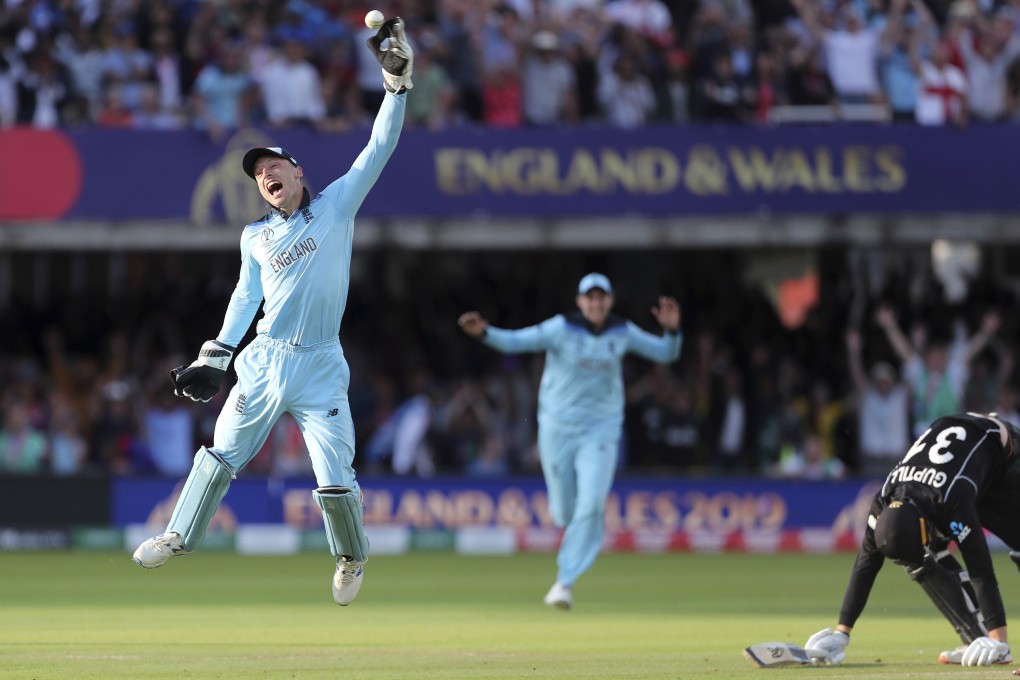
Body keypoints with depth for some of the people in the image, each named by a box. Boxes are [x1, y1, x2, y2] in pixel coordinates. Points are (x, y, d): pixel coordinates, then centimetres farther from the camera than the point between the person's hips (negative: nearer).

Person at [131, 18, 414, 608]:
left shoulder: (337, 205, 4)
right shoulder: (255, 237, 13)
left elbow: (380, 148, 0)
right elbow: (246, 297, 15)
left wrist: (398, 80, -8)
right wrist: (214, 358, 7)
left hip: (321, 366, -3)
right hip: (265, 361, 3)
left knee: (336, 479, -7)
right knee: (223, 453, 4)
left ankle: (352, 557, 16)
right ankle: (179, 538, 19)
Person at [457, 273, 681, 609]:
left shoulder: (622, 332, 0)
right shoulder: (561, 329, -11)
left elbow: (666, 354, 7)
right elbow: (515, 341, -20)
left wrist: (672, 329, -15)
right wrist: (484, 332, -40)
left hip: (601, 430, 1)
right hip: (557, 428, -1)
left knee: (590, 508, -16)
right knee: (564, 512, 6)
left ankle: (565, 582, -10)